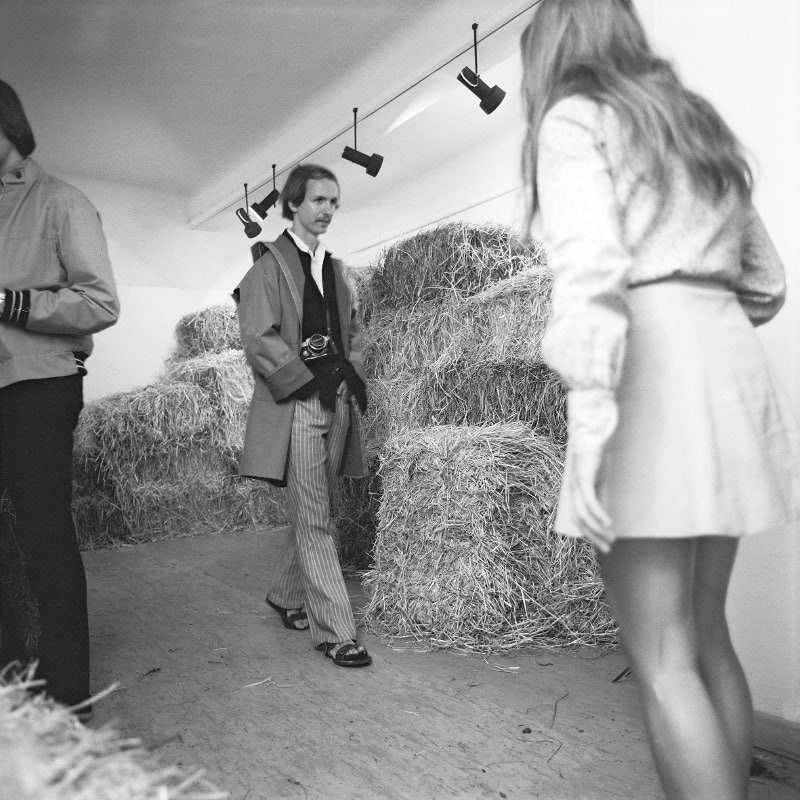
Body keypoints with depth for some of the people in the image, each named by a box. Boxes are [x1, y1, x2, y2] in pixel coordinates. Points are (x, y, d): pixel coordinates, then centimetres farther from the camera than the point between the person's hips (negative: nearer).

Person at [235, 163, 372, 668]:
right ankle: (336, 631, 1)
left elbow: (353, 331, 22)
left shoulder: (334, 268, 20)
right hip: (295, 402, -7)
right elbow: (258, 340, -11)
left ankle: (287, 596, 33)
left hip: (337, 402, 7)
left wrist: (352, 375, 4)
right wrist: (310, 377, -13)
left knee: (313, 513, 13)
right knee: (314, 520, -5)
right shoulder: (269, 264, -2)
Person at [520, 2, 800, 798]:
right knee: (706, 633, 14)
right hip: (726, 356, 8)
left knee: (661, 655, -2)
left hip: (648, 360, -8)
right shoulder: (697, 123, 25)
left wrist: (589, 414, -22)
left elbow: (592, 266, -16)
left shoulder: (574, 116, 3)